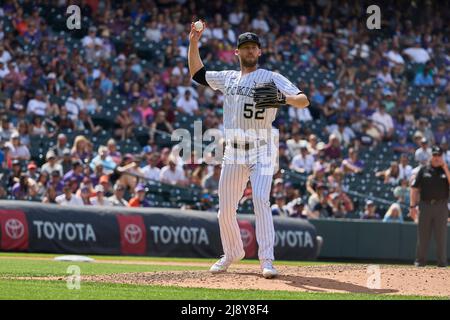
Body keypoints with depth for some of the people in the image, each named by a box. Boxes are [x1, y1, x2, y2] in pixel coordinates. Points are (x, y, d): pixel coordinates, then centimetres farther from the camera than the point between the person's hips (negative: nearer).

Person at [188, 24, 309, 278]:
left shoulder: (272, 78, 0)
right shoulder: (228, 78, 15)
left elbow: (304, 100, -9)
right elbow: (198, 73, 25)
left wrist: (283, 98, -30)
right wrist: (194, 43, 14)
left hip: (261, 152, -4)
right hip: (233, 153, 4)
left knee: (261, 200, -21)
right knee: (225, 209, 7)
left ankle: (267, 259, -22)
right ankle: (233, 253, 29)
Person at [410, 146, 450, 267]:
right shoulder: (423, 170, 7)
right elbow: (414, 188, 4)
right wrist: (412, 206, -3)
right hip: (425, 205, 0)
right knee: (423, 235, 3)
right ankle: (420, 261, 11)